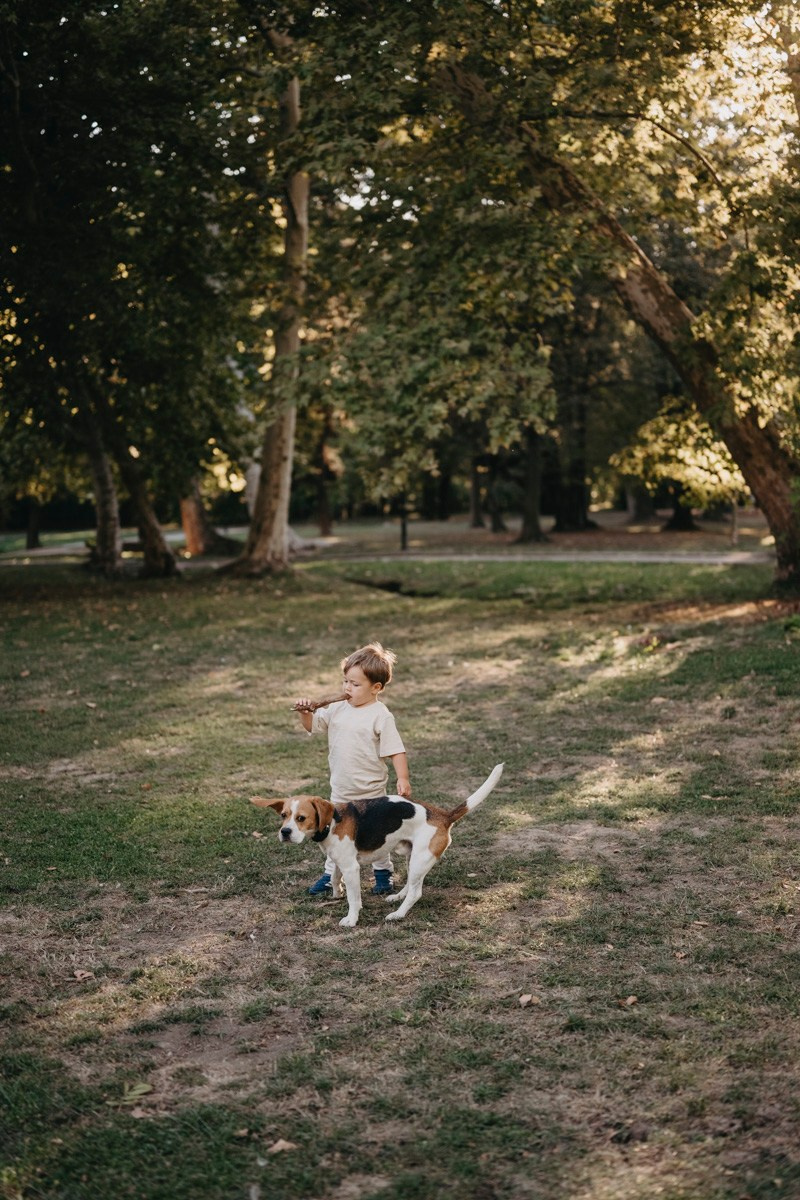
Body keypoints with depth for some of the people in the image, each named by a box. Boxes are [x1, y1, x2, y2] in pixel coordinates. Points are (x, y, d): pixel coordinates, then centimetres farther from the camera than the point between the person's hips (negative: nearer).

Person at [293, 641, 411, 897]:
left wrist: (403, 779, -24)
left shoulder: (380, 716, -17)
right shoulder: (338, 709, 0)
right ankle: (330, 875, 29)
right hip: (340, 790, 5)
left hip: (370, 792, -5)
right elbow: (312, 725, 10)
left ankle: (383, 873, 31)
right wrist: (304, 711, -10)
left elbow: (396, 751, -17)